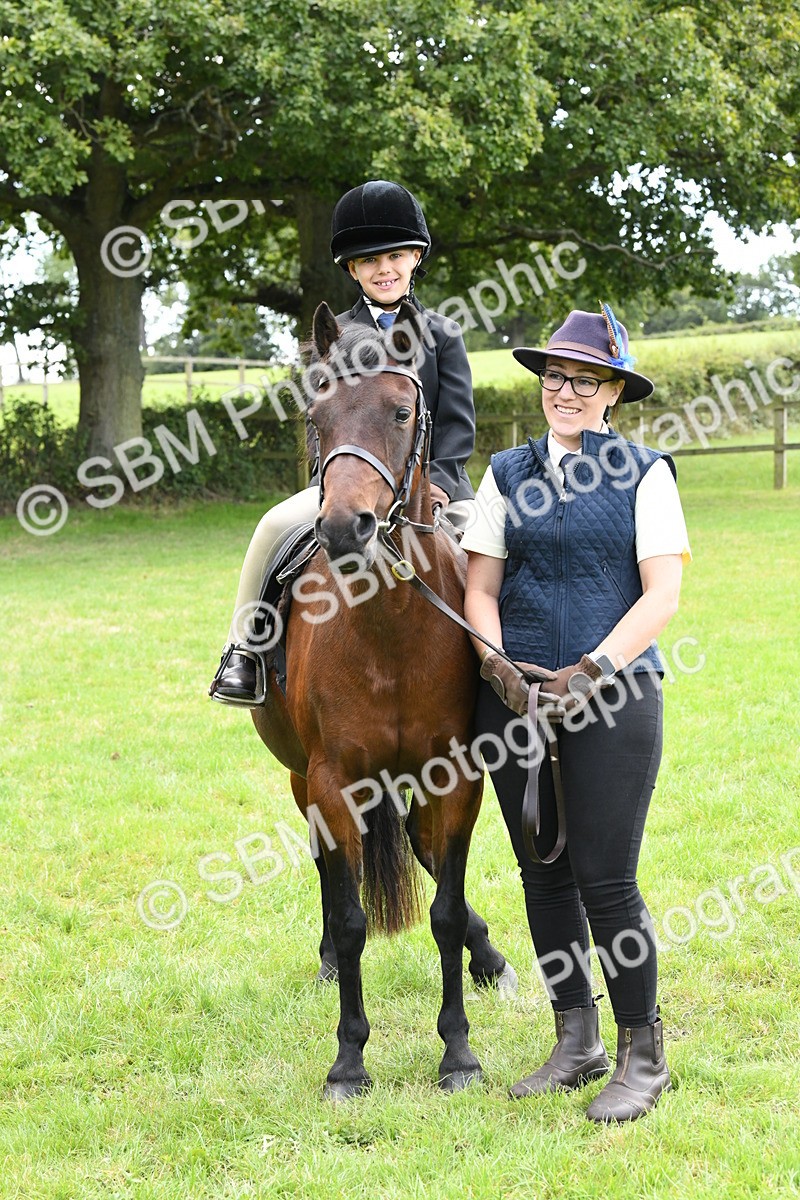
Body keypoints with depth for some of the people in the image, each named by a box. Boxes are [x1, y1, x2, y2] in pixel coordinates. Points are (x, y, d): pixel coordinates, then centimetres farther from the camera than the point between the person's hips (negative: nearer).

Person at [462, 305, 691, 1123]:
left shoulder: (644, 474, 1)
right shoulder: (508, 474, 11)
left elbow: (662, 595, -6)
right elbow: (480, 587, 7)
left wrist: (589, 673, -17)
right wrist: (498, 665, -11)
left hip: (612, 694, -4)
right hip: (517, 698, 4)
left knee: (605, 880, -7)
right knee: (542, 872, 10)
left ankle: (643, 1055, 8)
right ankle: (576, 1043, 24)